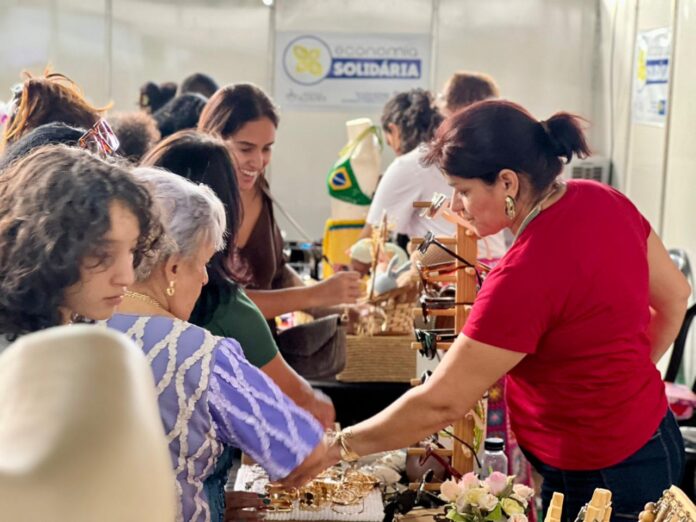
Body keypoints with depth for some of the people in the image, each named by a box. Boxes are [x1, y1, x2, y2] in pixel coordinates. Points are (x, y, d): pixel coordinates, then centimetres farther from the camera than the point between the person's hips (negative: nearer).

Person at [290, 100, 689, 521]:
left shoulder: (526, 275, -31)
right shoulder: (603, 200, -7)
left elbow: (440, 404, -26)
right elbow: (674, 296, 8)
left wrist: (338, 447, -15)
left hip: (599, 481, -8)